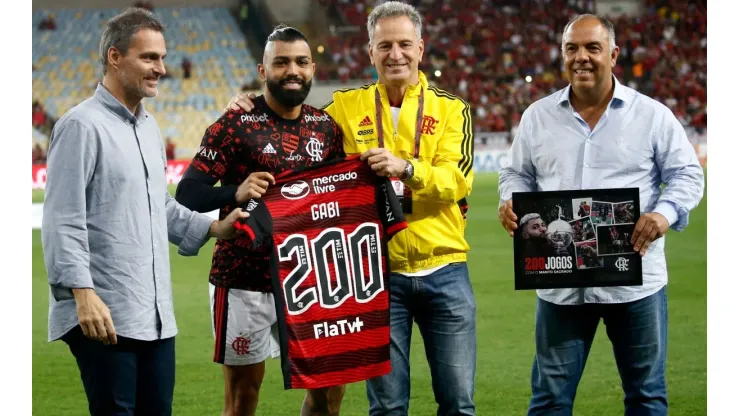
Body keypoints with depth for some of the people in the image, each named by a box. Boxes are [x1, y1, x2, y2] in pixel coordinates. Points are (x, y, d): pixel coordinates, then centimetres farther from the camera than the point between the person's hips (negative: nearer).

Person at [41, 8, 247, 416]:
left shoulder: (149, 127, 17)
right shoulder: (83, 125, -10)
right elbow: (63, 221, -15)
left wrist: (213, 227, 16)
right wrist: (83, 293, -23)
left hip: (156, 314, 8)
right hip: (104, 315, -8)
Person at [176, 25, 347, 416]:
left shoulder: (326, 127, 8)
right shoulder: (235, 125, -8)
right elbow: (187, 194, -12)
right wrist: (236, 193, -30)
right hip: (244, 281, -5)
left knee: (330, 384, 7)